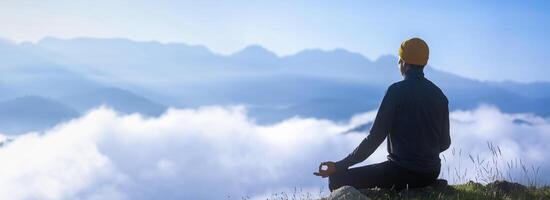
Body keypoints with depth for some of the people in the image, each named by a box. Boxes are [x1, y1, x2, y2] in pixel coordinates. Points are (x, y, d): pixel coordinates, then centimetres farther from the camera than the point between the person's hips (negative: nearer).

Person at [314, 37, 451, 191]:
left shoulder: (397, 91, -12)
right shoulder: (439, 95, 7)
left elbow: (375, 137, -14)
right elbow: (445, 143, 12)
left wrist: (339, 166, -10)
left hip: (403, 171, -8)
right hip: (432, 173, 8)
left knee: (337, 181, -4)